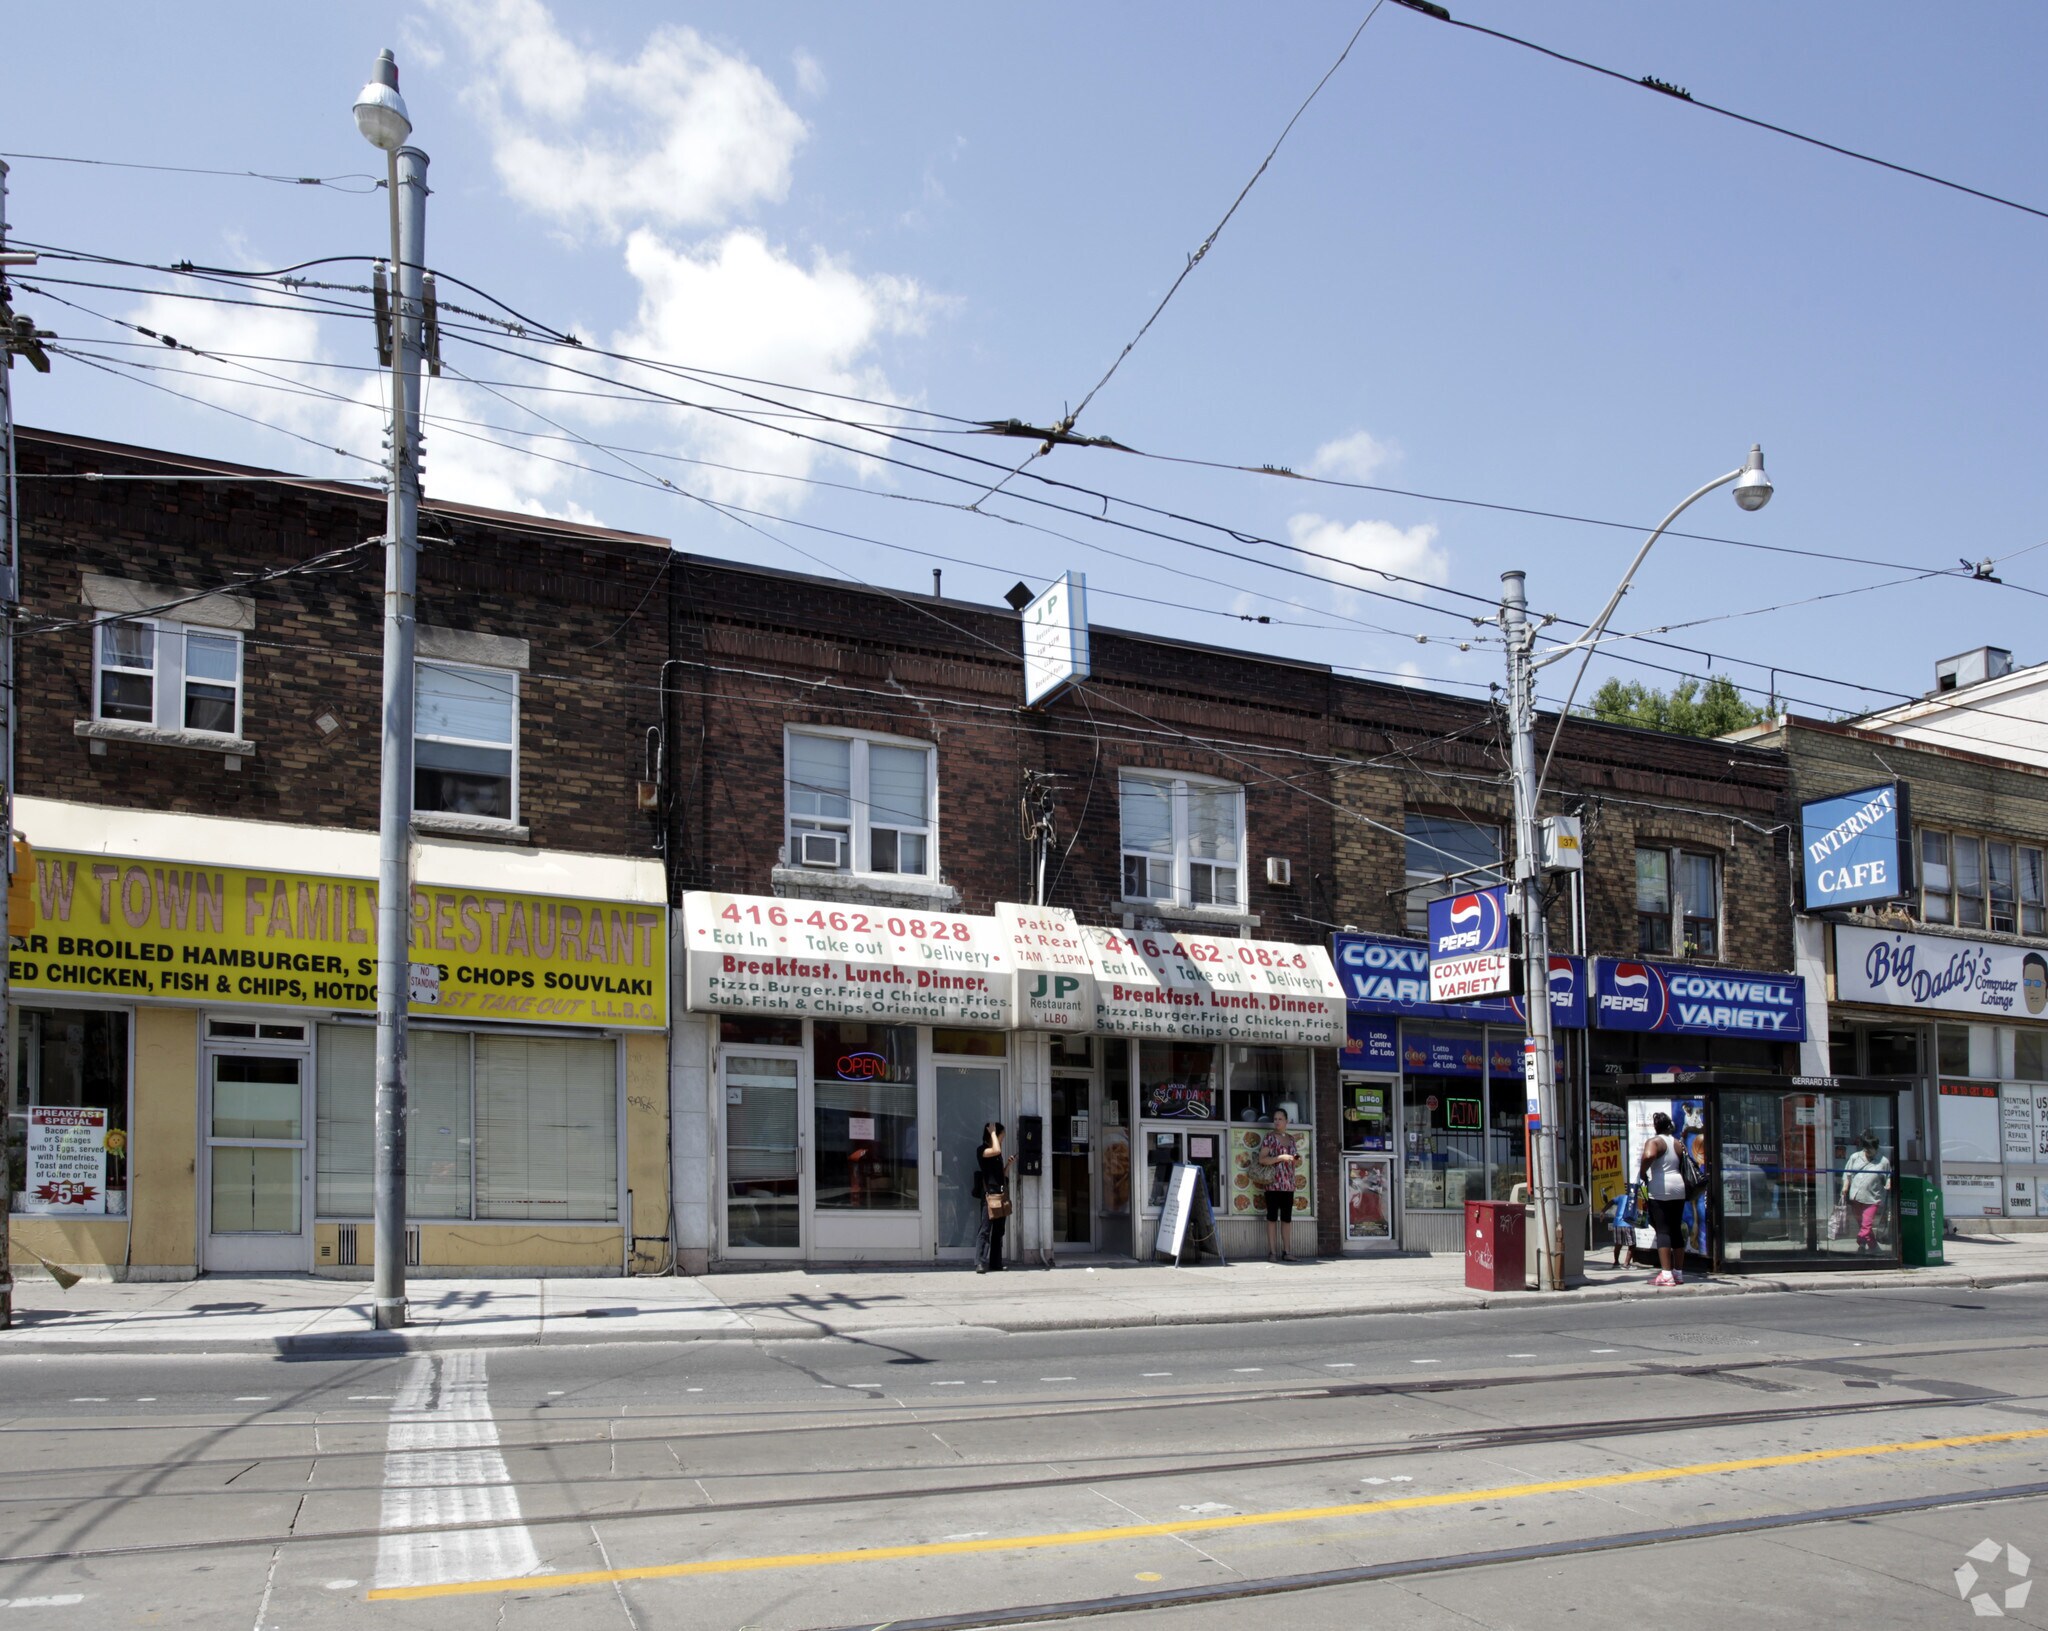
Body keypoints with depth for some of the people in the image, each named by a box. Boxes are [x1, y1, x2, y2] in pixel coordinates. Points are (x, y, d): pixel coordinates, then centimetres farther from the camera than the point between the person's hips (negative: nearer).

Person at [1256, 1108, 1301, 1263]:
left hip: (1288, 1184, 6)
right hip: (1273, 1183, -6)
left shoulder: (1291, 1138, 14)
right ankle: (1272, 1253, -2)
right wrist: (1281, 1157, -20)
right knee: (1272, 1217, -4)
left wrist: (1297, 1158, 4)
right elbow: (1262, 1159, -12)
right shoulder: (1269, 1138, -4)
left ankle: (1285, 1252, 12)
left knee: (1286, 1218, 7)